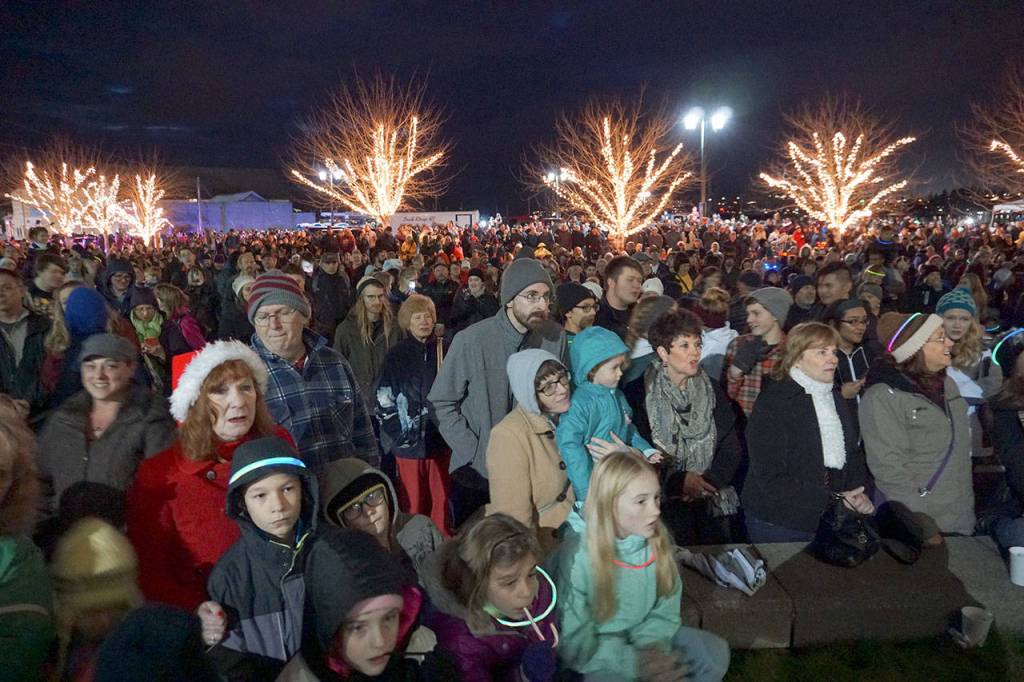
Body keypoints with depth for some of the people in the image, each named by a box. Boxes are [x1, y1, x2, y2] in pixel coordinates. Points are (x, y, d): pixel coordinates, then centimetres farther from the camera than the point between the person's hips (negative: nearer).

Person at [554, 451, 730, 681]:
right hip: (598, 655, -5)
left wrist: (651, 647, -21)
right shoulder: (576, 555, -24)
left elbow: (666, 611, -2)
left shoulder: (657, 539, -9)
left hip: (646, 637, 5)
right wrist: (632, 662, -29)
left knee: (715, 652, -11)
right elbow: (573, 642, -19)